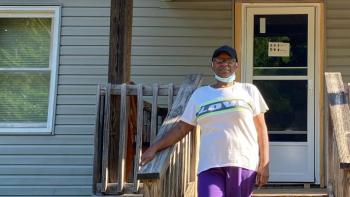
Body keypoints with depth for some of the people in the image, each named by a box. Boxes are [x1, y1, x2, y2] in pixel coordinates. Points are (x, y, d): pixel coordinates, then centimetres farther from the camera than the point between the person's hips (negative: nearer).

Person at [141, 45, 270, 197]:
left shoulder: (249, 91, 10)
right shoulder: (199, 94, 15)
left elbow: (261, 128, 7)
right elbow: (182, 127, 15)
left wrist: (264, 164, -1)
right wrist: (155, 148, 7)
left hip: (243, 164, -1)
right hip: (210, 166, 1)